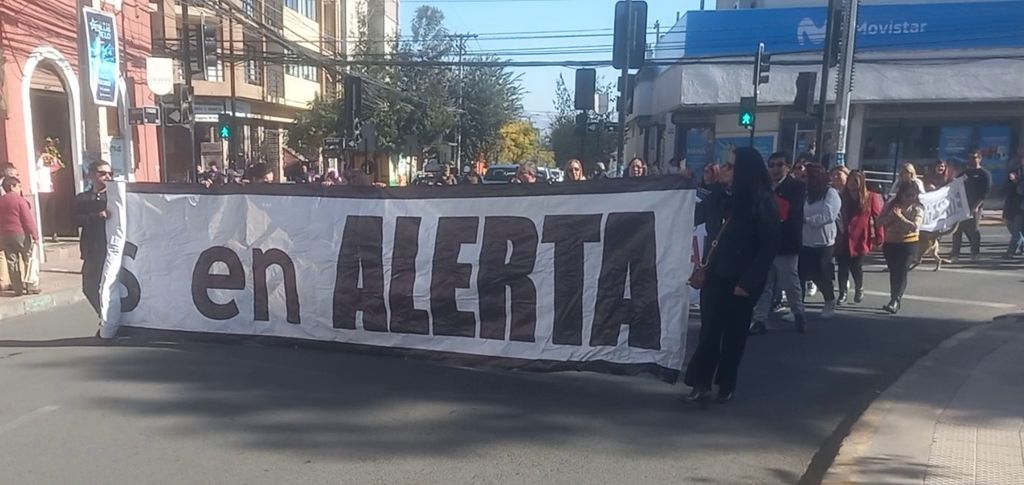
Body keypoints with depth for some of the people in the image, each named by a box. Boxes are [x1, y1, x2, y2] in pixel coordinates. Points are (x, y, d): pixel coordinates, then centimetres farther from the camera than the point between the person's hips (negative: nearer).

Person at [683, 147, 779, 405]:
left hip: (741, 281, -6)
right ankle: (702, 384, 7)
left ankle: (726, 385, 15)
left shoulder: (764, 203, -10)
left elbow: (769, 247, -14)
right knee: (709, 330, 3)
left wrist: (748, 282, -16)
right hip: (718, 275, 6)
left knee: (734, 334, 5)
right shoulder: (734, 199, 12)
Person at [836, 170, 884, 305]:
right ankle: (842, 294, 16)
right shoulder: (843, 197, 4)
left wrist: (878, 239, -7)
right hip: (843, 239, 2)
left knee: (856, 267, 1)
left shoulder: (871, 198, -3)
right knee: (843, 267, 2)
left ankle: (859, 289, 30)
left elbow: (878, 219, -4)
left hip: (859, 239, -2)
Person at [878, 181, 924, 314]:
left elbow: (915, 227, -20)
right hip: (890, 242, 4)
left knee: (902, 272, -10)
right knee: (893, 272, 11)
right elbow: (880, 221, -1)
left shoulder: (917, 209, -7)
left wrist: (900, 216, -23)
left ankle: (895, 301, -13)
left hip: (908, 243, -4)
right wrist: (891, 216, -18)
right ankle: (895, 300, 22)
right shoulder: (891, 204, 2)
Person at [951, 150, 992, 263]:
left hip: (974, 207, -5)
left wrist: (976, 206, -17)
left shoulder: (984, 174, 1)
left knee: (973, 230, -3)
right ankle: (955, 255, 4)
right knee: (957, 229, 1)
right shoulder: (964, 172, 18)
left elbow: (986, 192, -8)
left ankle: (975, 254, 10)